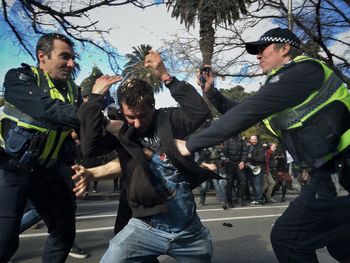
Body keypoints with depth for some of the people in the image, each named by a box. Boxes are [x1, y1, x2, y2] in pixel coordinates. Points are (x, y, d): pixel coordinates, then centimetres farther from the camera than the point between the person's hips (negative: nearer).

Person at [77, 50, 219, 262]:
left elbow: (200, 112, -18)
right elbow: (90, 147, -20)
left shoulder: (168, 120, -3)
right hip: (146, 229, -1)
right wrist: (95, 98, -20)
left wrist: (166, 77, -22)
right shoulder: (120, 132, -4)